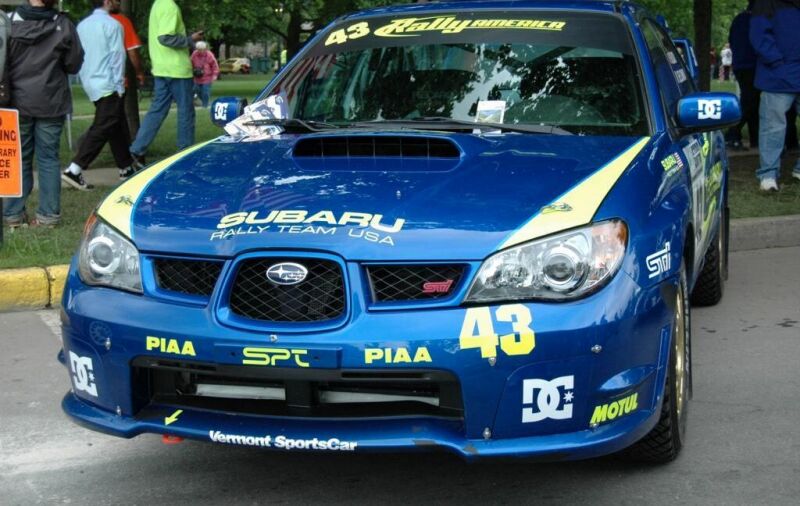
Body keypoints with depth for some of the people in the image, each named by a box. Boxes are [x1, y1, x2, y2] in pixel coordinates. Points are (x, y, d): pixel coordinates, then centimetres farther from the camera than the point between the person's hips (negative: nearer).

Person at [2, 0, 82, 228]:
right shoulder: (63, 25, -9)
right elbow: (73, 64, -1)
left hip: (18, 102, 0)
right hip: (51, 102, 0)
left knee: (19, 158, 11)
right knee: (48, 158, 8)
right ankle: (49, 214, 8)